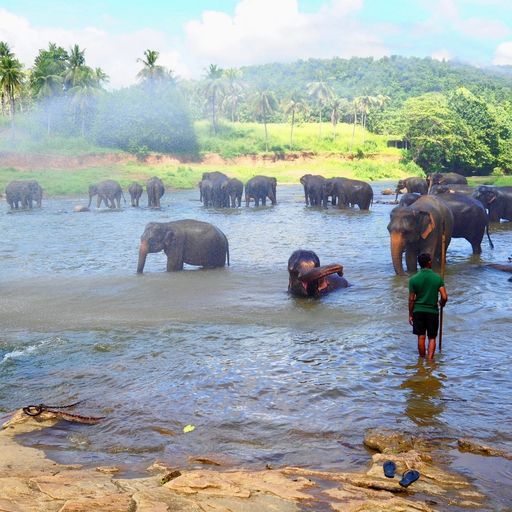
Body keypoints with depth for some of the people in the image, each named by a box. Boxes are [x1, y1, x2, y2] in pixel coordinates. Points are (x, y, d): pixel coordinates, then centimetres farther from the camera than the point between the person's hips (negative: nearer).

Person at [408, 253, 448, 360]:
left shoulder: (414, 279, -8)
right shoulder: (437, 278, -8)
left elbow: (411, 299, -6)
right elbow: (444, 297, -12)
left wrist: (410, 314, 4)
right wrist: (442, 303, 11)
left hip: (418, 311, 1)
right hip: (433, 311, 0)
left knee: (421, 337, 10)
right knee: (432, 338, 10)